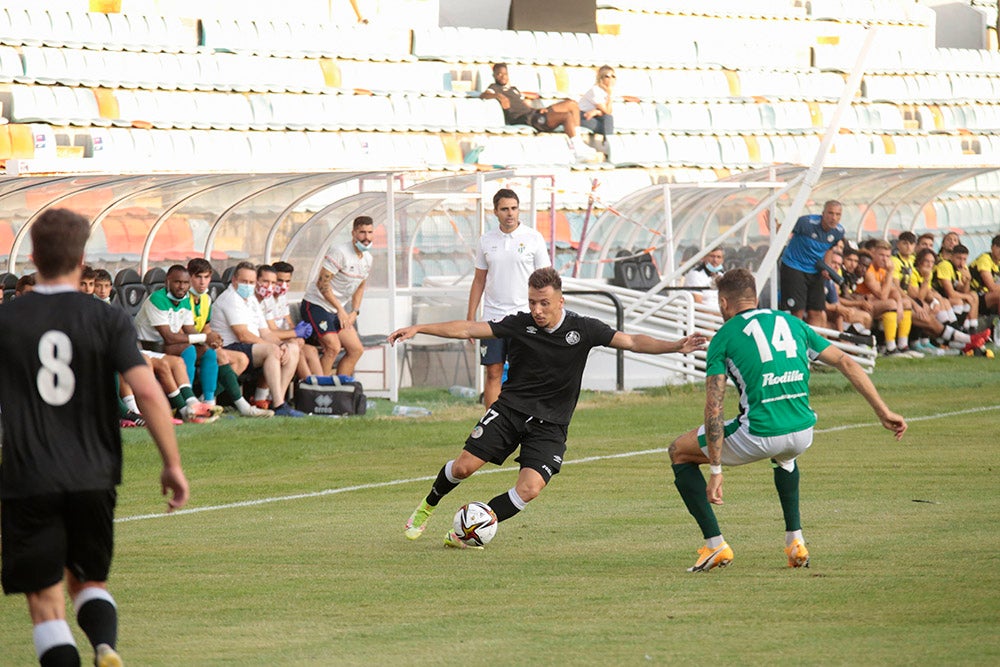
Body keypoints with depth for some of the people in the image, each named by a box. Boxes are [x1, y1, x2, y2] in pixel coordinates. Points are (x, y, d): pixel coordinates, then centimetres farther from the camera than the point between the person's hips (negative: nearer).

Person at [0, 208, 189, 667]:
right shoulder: (107, 320, -2)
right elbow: (148, 392, -11)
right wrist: (172, 464, -3)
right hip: (93, 478, 1)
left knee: (45, 599, 2)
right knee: (89, 580, 20)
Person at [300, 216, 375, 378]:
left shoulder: (367, 259, 6)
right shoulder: (340, 252, -20)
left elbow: (360, 287, 20)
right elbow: (322, 283, -21)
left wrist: (355, 312, 5)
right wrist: (340, 309, -20)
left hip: (337, 310, 9)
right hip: (316, 305, -9)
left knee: (356, 349, 2)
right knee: (333, 347, -24)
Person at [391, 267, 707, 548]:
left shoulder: (583, 329, -6)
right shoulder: (520, 324, -5)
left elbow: (632, 341, -9)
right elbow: (467, 329, -5)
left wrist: (675, 346, -22)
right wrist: (418, 329, -11)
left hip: (549, 425, 0)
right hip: (510, 409, 0)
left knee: (530, 489, -19)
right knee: (464, 466, -10)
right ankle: (428, 506, 23)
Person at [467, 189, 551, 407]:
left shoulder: (533, 238, -1)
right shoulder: (486, 240, 7)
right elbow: (479, 280, 13)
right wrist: (470, 316, 8)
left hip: (524, 315, -2)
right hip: (493, 316, 2)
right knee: (493, 374, 1)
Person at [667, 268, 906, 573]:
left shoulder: (724, 337, 3)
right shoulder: (792, 323, 17)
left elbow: (714, 408, -5)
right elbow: (847, 364, 13)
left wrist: (716, 471, -7)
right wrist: (883, 411, 15)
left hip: (758, 435, -5)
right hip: (802, 435, 5)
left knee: (680, 452, 19)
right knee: (785, 454, 44)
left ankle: (715, 544, 10)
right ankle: (796, 542, 30)